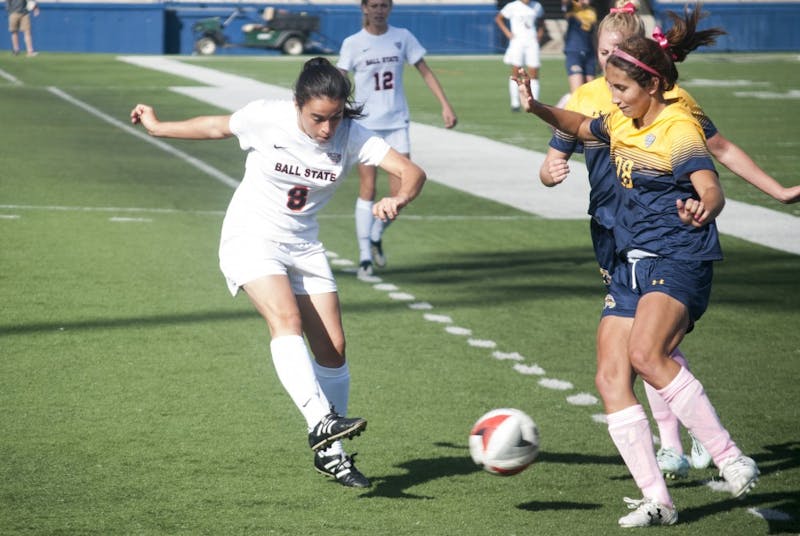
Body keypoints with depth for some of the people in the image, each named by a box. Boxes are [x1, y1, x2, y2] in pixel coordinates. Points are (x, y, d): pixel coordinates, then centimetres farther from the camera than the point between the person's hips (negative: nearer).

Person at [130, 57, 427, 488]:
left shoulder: (352, 136, -13)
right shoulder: (266, 118, -17)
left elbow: (411, 171, -21)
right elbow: (216, 127, 2)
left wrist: (398, 199, -43)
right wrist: (157, 127, 15)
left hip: (304, 247, 4)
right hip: (251, 239, -4)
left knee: (333, 349, 0)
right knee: (287, 320, -30)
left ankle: (330, 453, 15)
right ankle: (320, 421, -43)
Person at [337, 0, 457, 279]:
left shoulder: (402, 37, 3)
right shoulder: (353, 44, -3)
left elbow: (425, 72, 6)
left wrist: (445, 105, -2)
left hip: (397, 122, 2)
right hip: (365, 124, -2)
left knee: (401, 192, -3)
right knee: (367, 189, -5)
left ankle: (376, 236, 24)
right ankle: (365, 256, 1)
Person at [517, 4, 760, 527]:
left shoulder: (679, 129, -13)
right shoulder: (622, 123, 11)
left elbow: (712, 190, -29)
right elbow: (581, 126, 34)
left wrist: (702, 209, -52)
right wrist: (537, 107, 17)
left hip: (680, 259, -8)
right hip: (632, 263, 9)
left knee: (646, 353, -32)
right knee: (611, 379, -4)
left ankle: (731, 457, -23)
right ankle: (657, 500, -2)